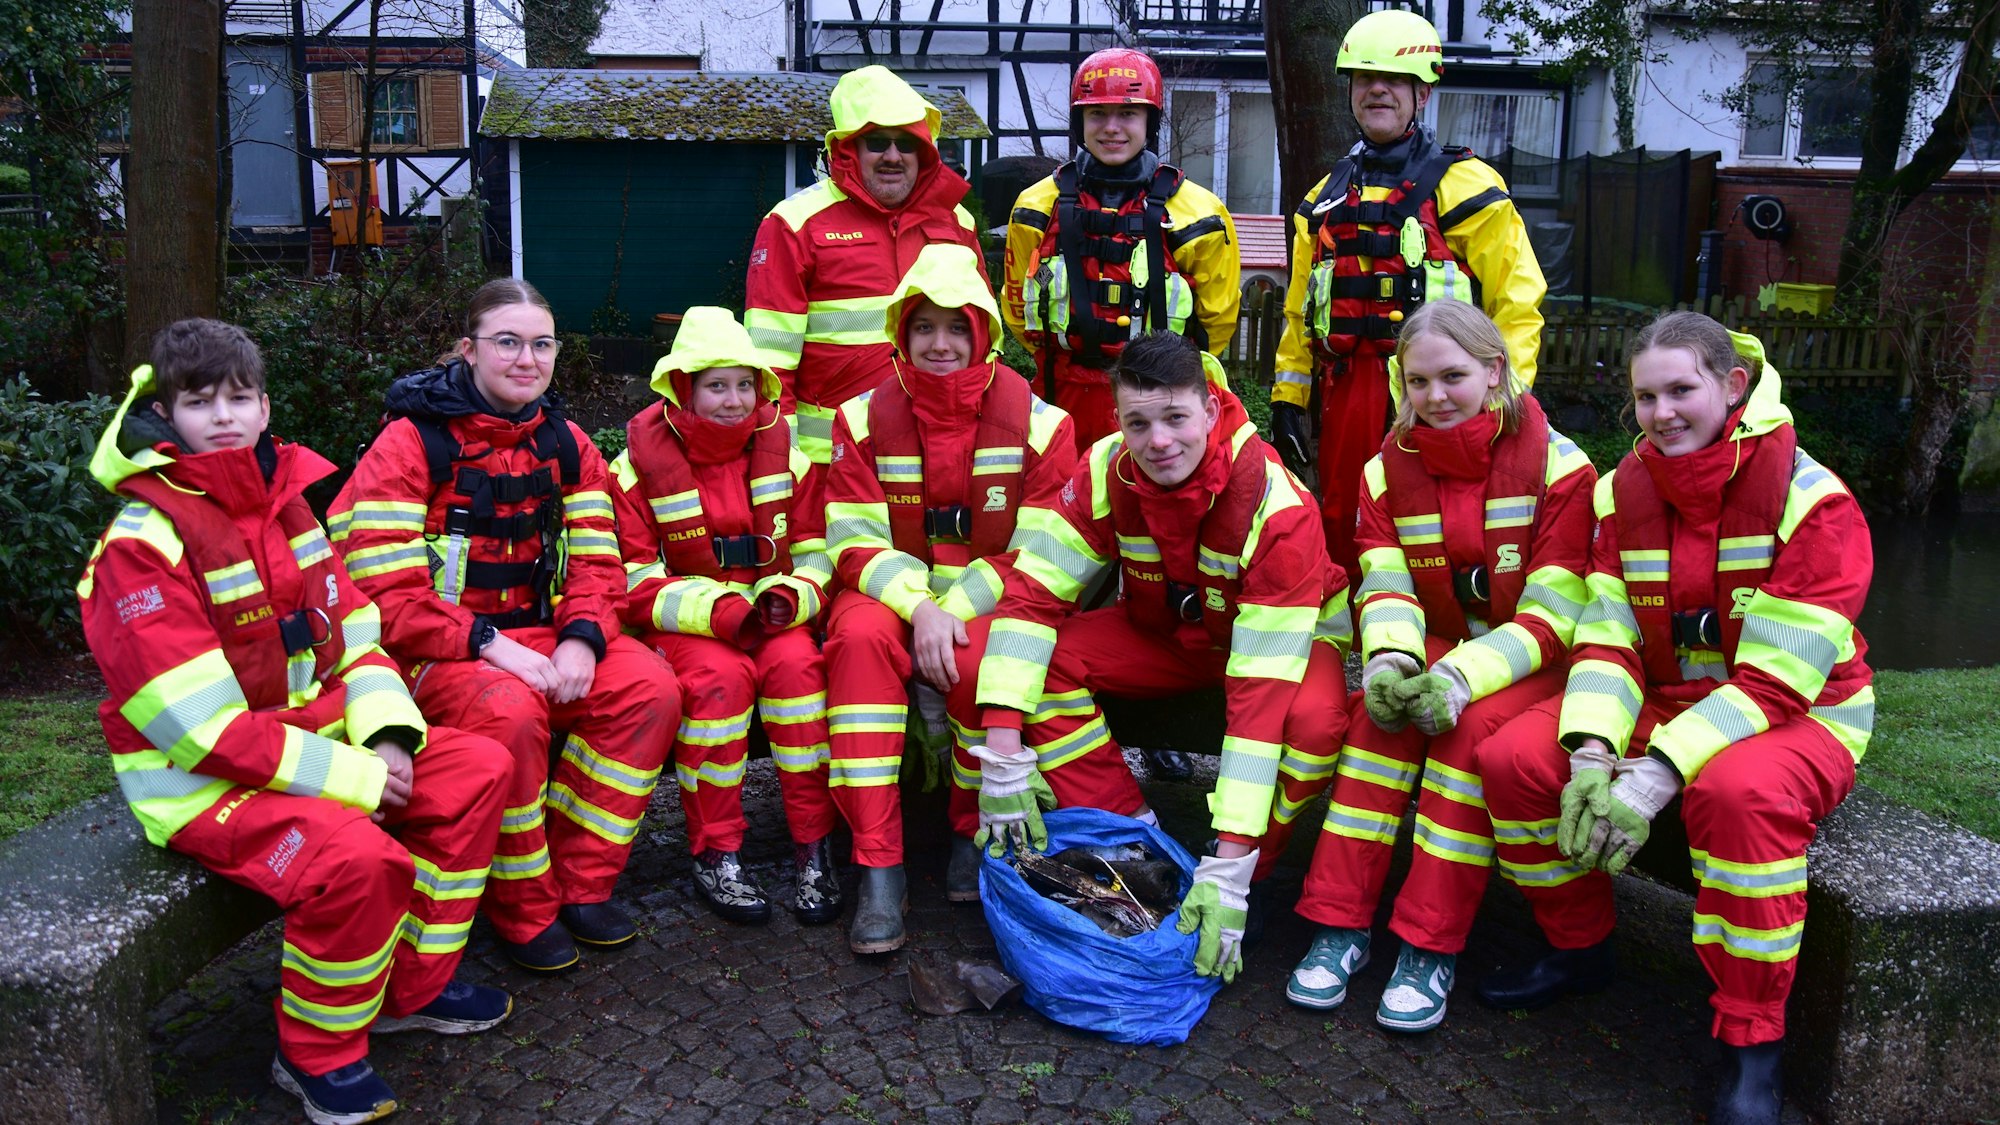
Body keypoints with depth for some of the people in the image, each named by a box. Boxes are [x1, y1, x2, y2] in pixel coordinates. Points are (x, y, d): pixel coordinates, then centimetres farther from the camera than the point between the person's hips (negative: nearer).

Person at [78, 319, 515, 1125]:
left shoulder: (284, 498, 6)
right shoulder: (143, 541, -18)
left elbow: (351, 632, 10)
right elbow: (200, 724, -22)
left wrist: (385, 737, -8)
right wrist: (352, 778, -22)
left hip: (313, 731, 8)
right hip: (197, 777, -8)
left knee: (478, 771, -1)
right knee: (353, 855, -31)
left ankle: (413, 988, 13)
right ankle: (317, 1056, -4)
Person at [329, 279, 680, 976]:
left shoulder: (565, 445, 10)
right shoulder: (410, 443, -8)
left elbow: (596, 561, 5)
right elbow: (387, 591, -16)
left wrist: (580, 639, -15)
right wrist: (489, 645, -24)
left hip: (540, 637, 6)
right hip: (434, 651, -5)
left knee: (651, 689, -17)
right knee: (510, 712, -35)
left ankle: (582, 883, -3)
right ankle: (522, 909, -12)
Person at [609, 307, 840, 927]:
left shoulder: (782, 455, 6)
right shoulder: (639, 467, -3)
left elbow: (817, 555, 6)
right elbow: (634, 581, -7)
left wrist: (789, 597, -18)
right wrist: (717, 610, -22)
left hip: (772, 619, 2)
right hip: (680, 624, -2)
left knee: (797, 662, -30)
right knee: (721, 675, -33)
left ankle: (813, 844, -22)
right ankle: (715, 854, -21)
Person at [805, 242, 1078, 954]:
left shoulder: (1037, 421, -2)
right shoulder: (865, 419, 1)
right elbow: (856, 542, -5)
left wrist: (955, 610, -20)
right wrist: (918, 606, -24)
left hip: (989, 609, -1)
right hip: (892, 598, 1)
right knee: (860, 634, -33)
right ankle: (878, 866, -31)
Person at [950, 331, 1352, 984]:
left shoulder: (1277, 506, -32)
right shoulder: (1106, 472, -21)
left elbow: (1262, 689, -36)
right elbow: (1032, 590, -20)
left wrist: (1230, 862, -40)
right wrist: (1002, 750, -32)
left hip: (1283, 638, -3)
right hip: (1162, 635, 4)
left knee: (1315, 719, -41)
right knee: (981, 657, -20)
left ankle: (1238, 886, -14)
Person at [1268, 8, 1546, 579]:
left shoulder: (1463, 184, -1)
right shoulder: (1328, 195, 17)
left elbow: (1516, 298, -5)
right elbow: (1300, 307, 21)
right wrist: (1288, 396, 15)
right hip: (1344, 395, 5)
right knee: (1342, 534, 11)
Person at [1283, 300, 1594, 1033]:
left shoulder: (1557, 466, -11)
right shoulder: (1389, 469, 2)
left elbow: (1554, 613, -16)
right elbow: (1386, 586, -6)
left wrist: (1464, 675, -31)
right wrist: (1389, 657, -29)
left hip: (1531, 663, -3)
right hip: (1438, 645, 3)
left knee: (1474, 725, -33)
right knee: (1381, 707, -28)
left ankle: (1432, 948, -26)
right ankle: (1342, 924, -23)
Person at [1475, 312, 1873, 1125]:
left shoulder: (1812, 500, -17)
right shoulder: (1623, 491, 0)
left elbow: (1777, 677, -23)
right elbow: (1607, 638, -6)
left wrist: (1661, 770, -31)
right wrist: (1591, 750, -24)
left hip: (1799, 717, -5)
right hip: (1659, 704, 5)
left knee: (1738, 790, -39)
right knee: (1514, 758, -16)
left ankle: (1752, 1045, -21)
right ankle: (1580, 950, 9)